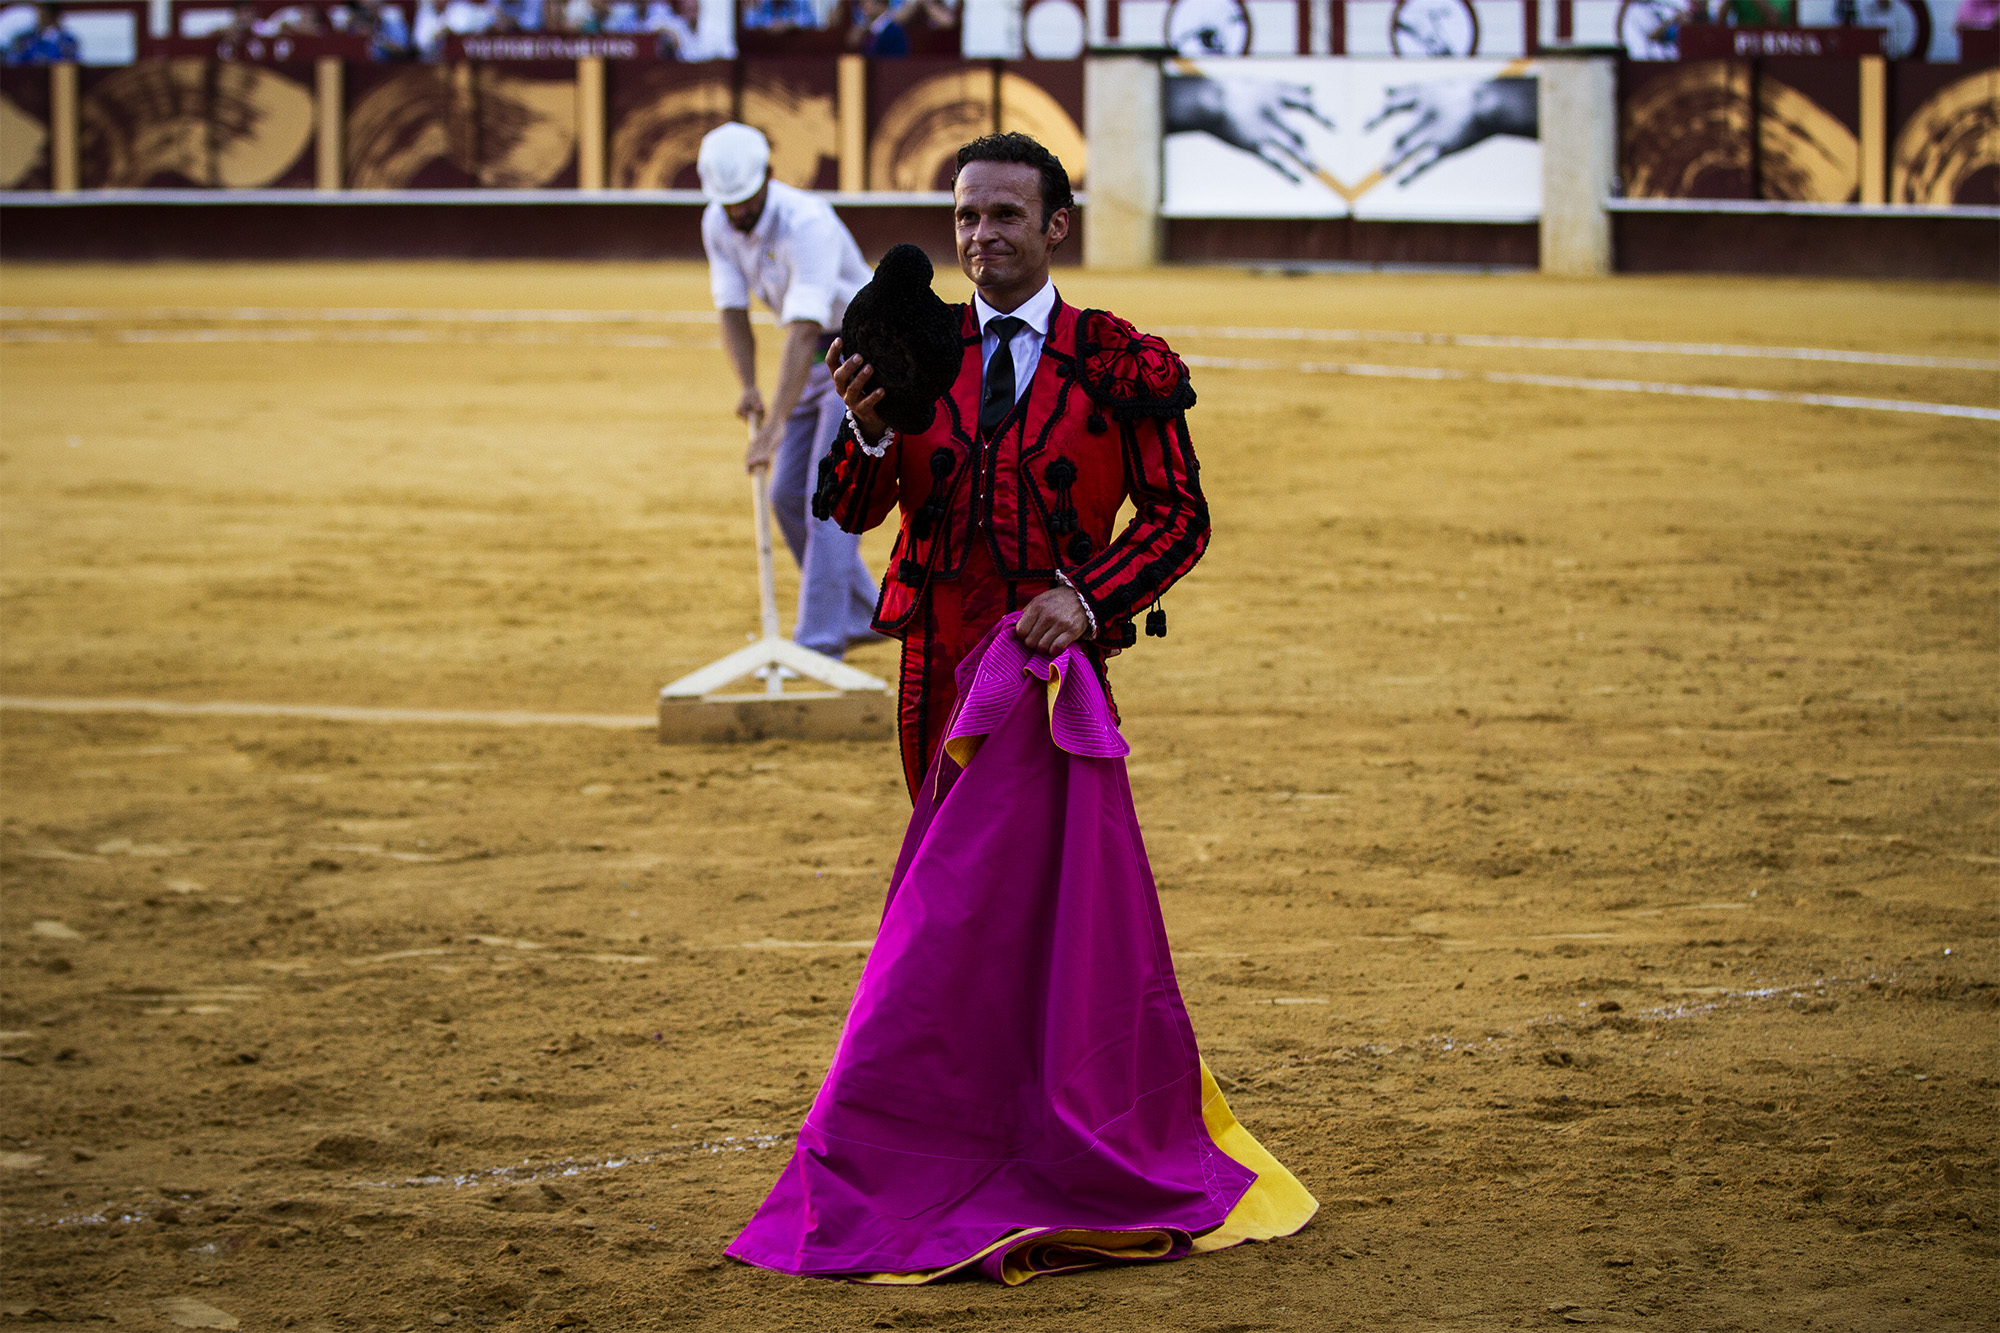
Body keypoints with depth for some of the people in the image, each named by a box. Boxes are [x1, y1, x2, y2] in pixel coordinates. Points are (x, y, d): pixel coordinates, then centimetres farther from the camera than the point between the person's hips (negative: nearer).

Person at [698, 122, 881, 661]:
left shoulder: (807, 224, -33)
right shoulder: (718, 223, -9)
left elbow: (803, 332, -40)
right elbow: (733, 313, -7)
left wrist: (774, 428, -47)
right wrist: (748, 388, -25)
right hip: (817, 358, 8)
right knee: (788, 495, 8)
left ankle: (820, 640, -16)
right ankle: (859, 618, 20)